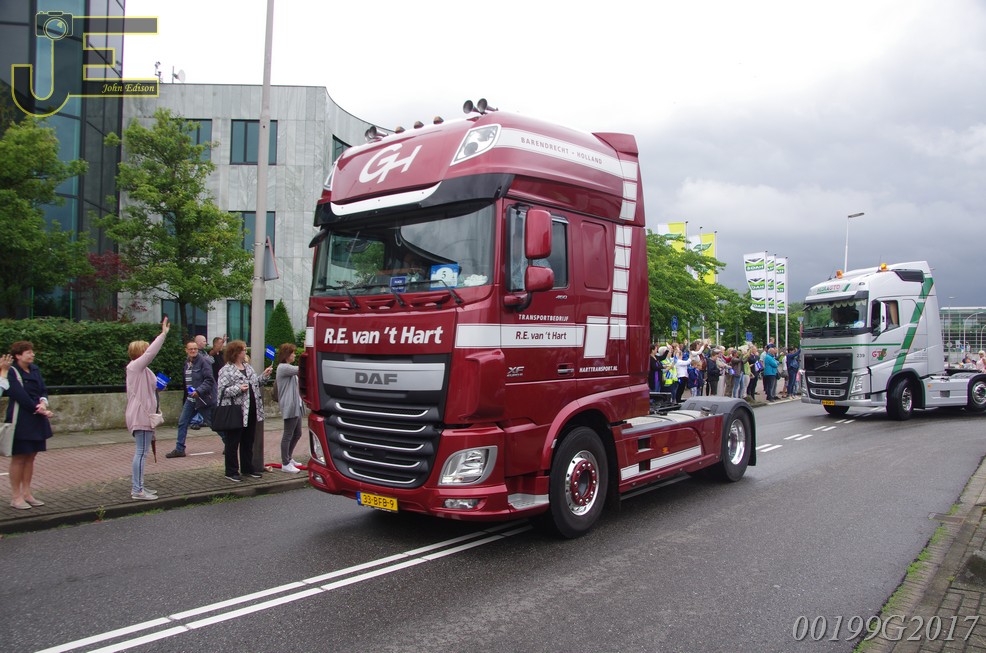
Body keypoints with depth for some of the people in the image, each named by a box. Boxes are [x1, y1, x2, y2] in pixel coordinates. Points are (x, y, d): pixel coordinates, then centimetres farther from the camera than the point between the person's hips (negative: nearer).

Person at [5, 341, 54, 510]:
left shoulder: (35, 370, 11)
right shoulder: (11, 372, -10)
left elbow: (43, 390, 8)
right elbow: (20, 396, -17)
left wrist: (43, 403, -12)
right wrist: (39, 409, -15)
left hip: (36, 419, 7)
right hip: (20, 420, -7)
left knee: (30, 456, 11)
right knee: (19, 457, 0)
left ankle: (26, 493, 19)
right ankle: (16, 496, 8)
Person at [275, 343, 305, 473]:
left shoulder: (289, 368, 21)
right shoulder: (283, 367, -11)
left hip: (296, 407, 10)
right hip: (289, 407, -10)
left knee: (297, 434, 16)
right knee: (288, 435, -5)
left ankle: (288, 458, 29)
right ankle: (285, 464, 2)